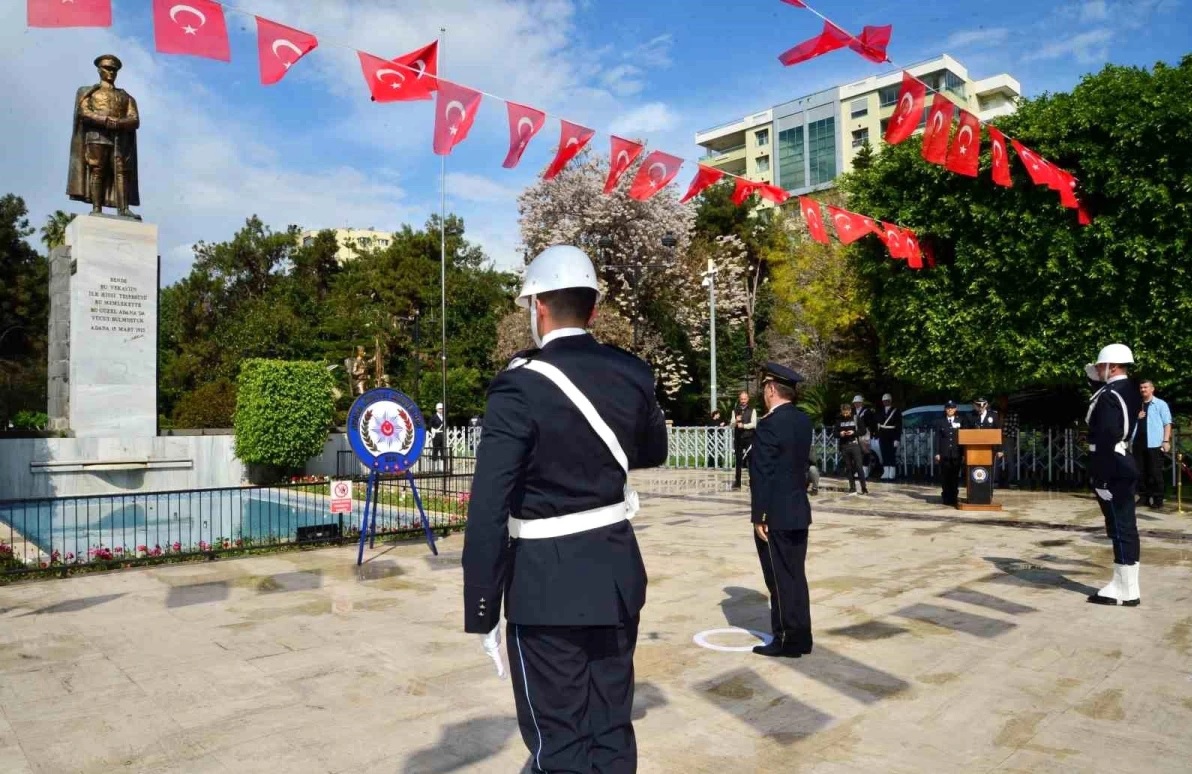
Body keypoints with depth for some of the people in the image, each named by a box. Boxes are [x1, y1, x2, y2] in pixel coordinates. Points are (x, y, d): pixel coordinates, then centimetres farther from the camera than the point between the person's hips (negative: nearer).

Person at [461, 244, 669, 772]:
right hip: (617, 573, 6)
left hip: (547, 585, -5)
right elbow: (653, 452, 19)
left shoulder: (519, 387, -17)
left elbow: (488, 512, -19)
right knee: (612, 732, 18)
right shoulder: (632, 374, 0)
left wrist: (482, 615, -11)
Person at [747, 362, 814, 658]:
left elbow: (762, 475, -19)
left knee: (780, 579, 1)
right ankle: (801, 637, 22)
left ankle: (787, 640, 10)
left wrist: (759, 516, -13)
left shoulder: (769, 425, -19)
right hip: (799, 511, 8)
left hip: (776, 515, -8)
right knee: (795, 576, 14)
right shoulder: (804, 420, 6)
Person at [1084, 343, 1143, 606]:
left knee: (1120, 528, -3)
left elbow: (1107, 438, -21)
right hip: (1125, 465, 10)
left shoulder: (1109, 395, -17)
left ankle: (1126, 591, 4)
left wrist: (1100, 477, -20)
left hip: (1112, 470, -10)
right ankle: (1125, 585, 21)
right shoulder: (1131, 391, 13)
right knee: (1125, 527, 13)